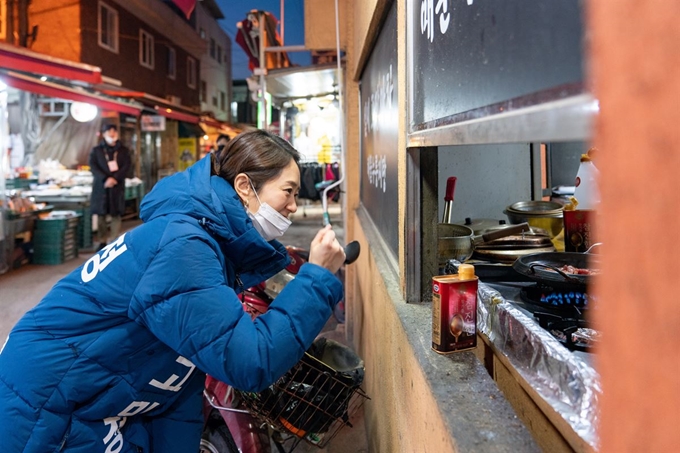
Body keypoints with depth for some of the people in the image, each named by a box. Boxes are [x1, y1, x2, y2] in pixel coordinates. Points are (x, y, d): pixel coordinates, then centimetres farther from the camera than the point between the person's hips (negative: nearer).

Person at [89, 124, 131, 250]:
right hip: (101, 186, 0)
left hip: (117, 186, 0)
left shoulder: (123, 150, 11)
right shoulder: (96, 150, 9)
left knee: (116, 214, -5)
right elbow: (93, 166, -2)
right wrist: (105, 179, -18)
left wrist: (115, 178, -16)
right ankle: (102, 241, 9)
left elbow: (127, 166, 0)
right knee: (101, 214, 1)